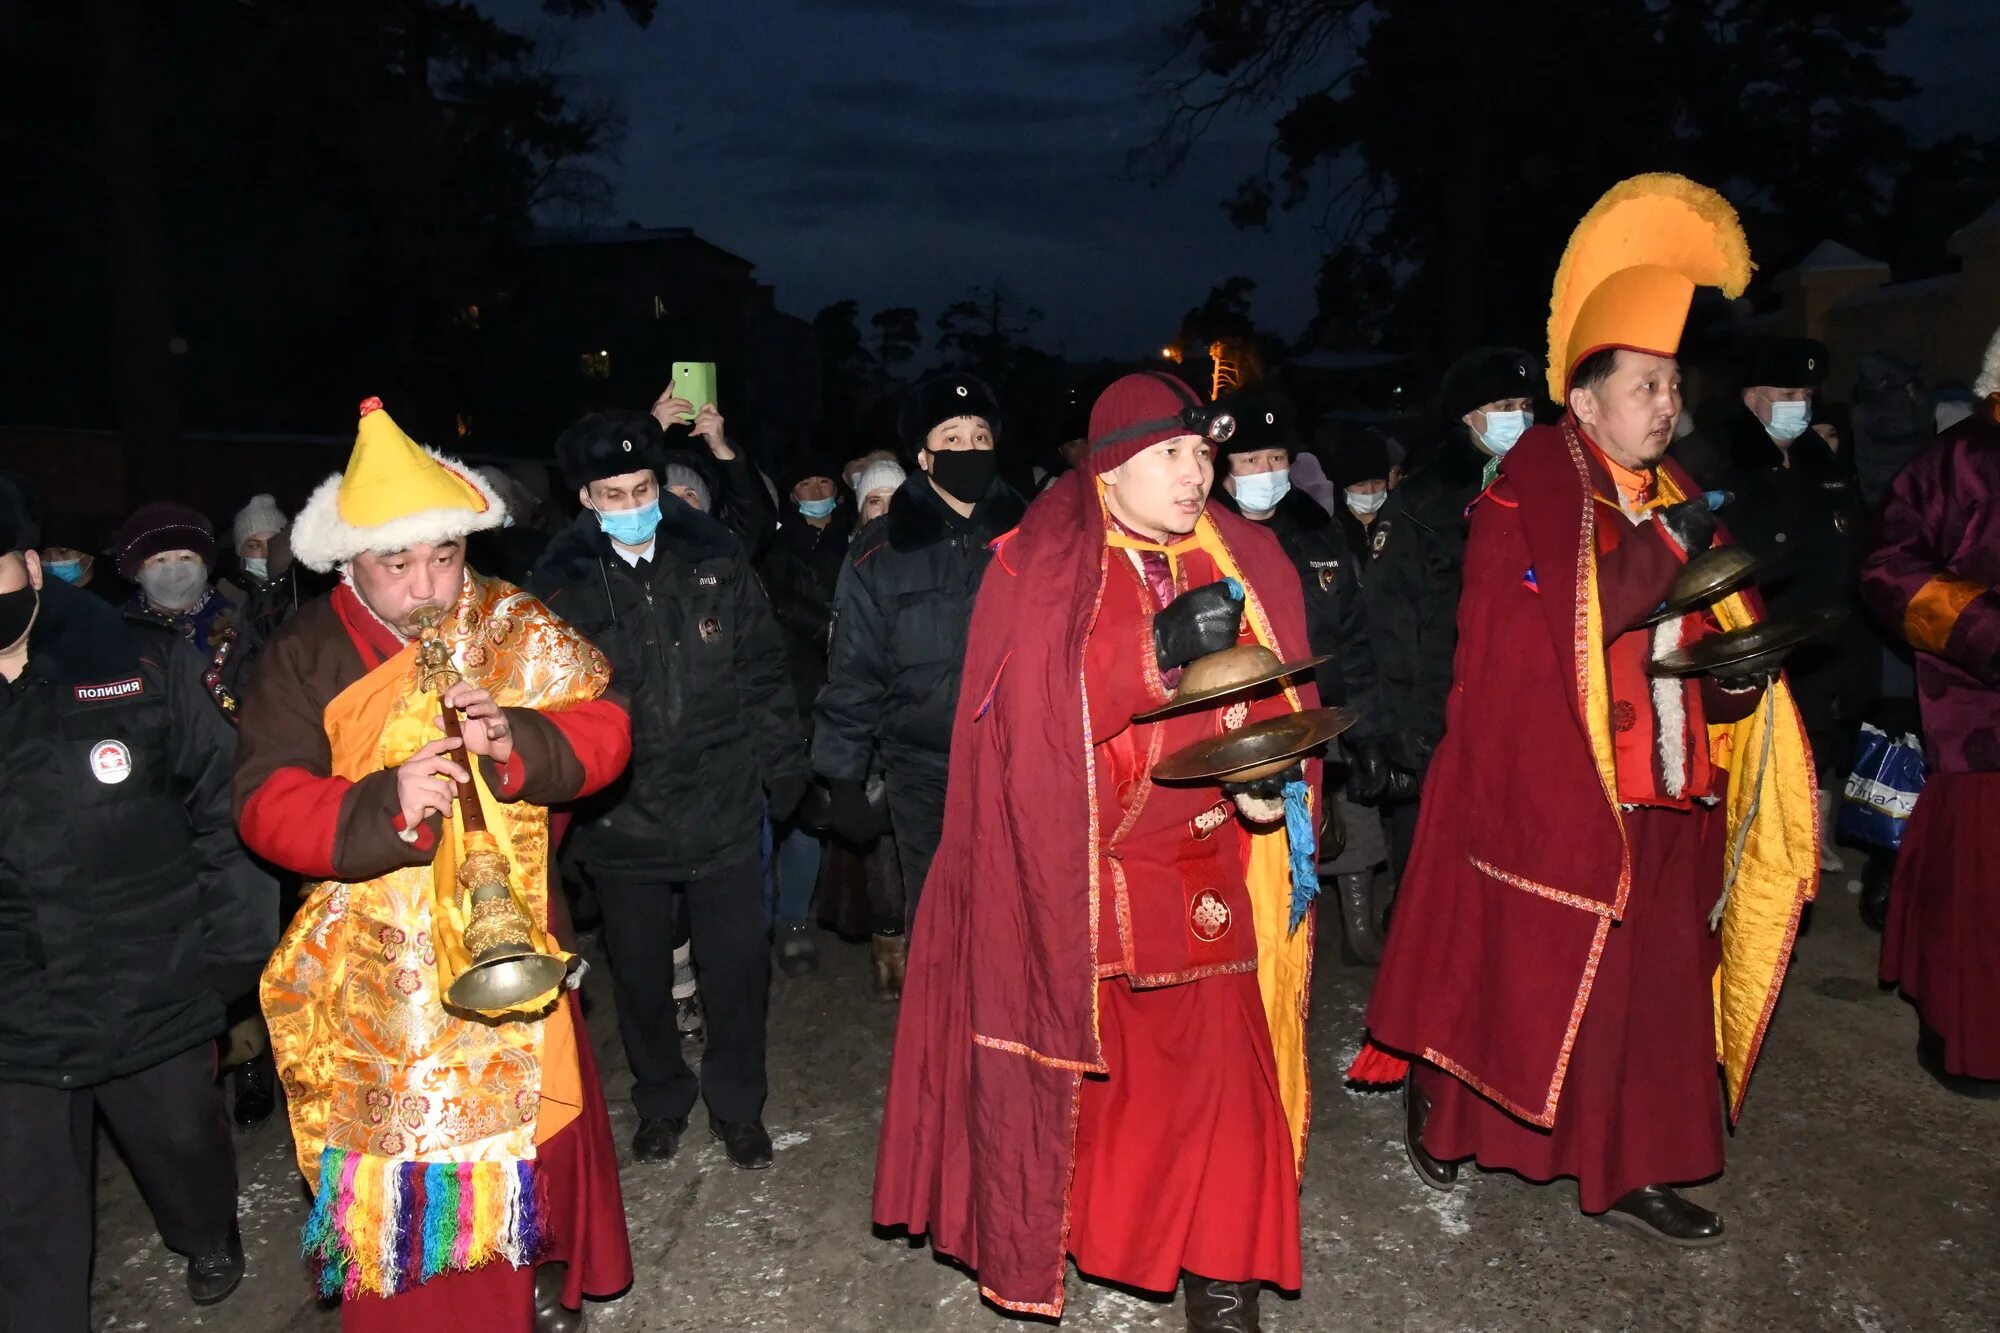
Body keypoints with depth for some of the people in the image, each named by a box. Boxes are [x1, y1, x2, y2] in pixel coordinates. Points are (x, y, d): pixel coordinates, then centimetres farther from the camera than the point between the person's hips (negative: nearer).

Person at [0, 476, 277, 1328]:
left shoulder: (141, 664, -6)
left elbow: (223, 803, -3)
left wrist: (237, 941, -5)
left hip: (155, 996, 0)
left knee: (184, 1145, 24)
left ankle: (209, 1237, 55)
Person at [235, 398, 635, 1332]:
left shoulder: (514, 628, 1)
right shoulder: (304, 658, -2)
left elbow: (602, 727, -6)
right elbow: (267, 804, -11)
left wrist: (518, 742, -26)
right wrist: (384, 805, -28)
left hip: (507, 932, 2)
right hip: (375, 965, -1)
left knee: (534, 1114, 11)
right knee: (396, 1137, 3)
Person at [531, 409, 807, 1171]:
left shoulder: (714, 557, -1)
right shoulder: (560, 583, -4)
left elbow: (763, 668, 4)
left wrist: (782, 764, 3)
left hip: (724, 807, 0)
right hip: (620, 821, 0)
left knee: (737, 965, 9)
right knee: (640, 976, 15)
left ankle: (737, 1103, 32)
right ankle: (661, 1100, 39)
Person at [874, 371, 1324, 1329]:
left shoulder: (1245, 564, 6)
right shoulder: (1039, 566, -4)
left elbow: (1282, 702, 6)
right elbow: (1029, 707, -16)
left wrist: (1274, 780, -15)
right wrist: (1159, 648, -24)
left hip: (1205, 882, 3)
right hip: (1069, 883, -2)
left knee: (1218, 1074, 0)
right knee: (1071, 1077, 9)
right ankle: (1034, 1252, 34)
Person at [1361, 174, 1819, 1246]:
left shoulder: (1679, 501, 14)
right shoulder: (1528, 492, -7)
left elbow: (1722, 642, 15)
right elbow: (1538, 625, -19)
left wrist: (1738, 670, -4)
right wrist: (1661, 554, -18)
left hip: (1658, 797, 7)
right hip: (1543, 785, -6)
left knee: (1652, 983, 10)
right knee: (1499, 961, 6)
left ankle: (1628, 1168, 24)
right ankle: (1437, 1109, 28)